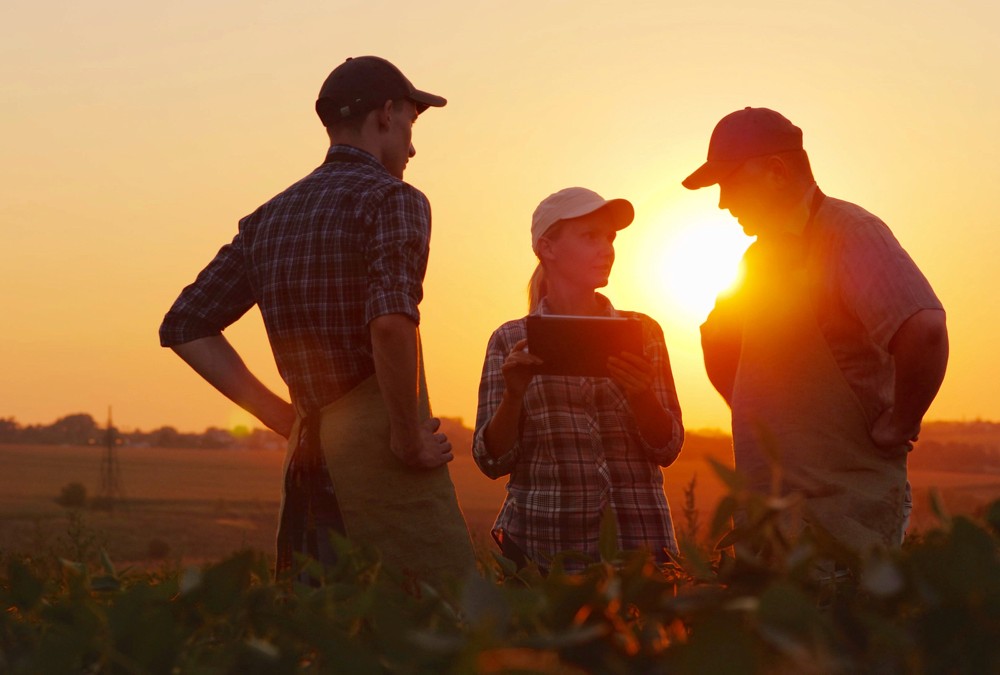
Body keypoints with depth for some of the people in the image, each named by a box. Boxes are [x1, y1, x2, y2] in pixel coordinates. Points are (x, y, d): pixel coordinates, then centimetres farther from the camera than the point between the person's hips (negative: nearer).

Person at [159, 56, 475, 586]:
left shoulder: (269, 218, 16)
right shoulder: (392, 199, -6)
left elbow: (185, 327, 18)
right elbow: (392, 322, -24)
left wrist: (280, 414, 15)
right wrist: (408, 437, -12)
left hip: (307, 456, 7)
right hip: (376, 442, -7)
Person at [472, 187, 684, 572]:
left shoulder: (644, 333, 7)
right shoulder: (511, 341, 3)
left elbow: (667, 450, 2)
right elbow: (492, 461, 0)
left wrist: (640, 393, -17)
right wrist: (514, 395, -17)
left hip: (636, 538, 1)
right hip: (542, 546, -1)